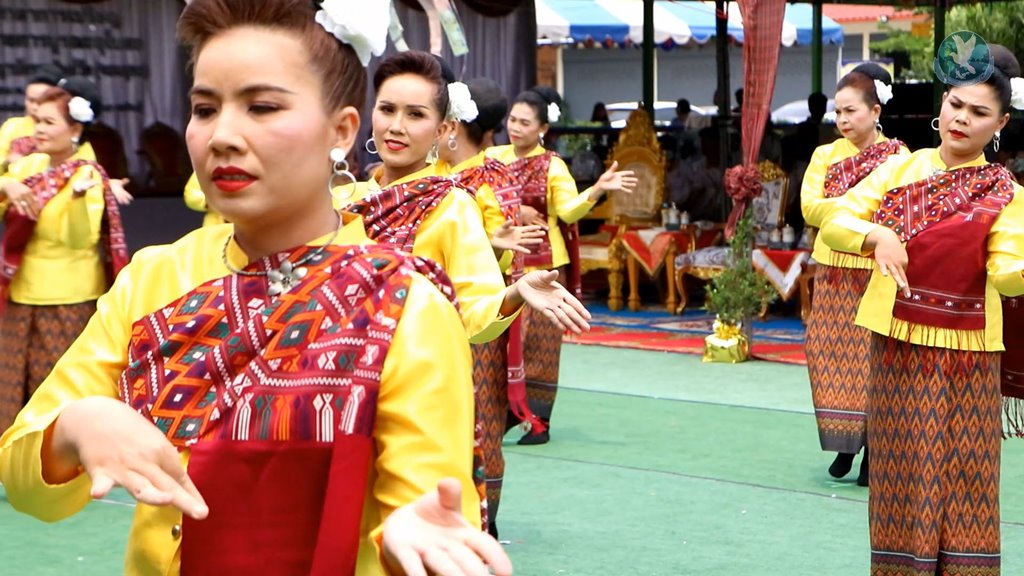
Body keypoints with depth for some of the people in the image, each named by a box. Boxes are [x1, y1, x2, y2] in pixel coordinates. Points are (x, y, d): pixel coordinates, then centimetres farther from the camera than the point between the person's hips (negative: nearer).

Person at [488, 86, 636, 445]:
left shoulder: (553, 166, -1)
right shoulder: (493, 158, 7)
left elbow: (569, 210, -13)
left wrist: (598, 188, -28)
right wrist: (513, 213, -11)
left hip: (540, 264, -3)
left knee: (536, 341, -2)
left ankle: (537, 420, 2)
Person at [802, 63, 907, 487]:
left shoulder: (896, 156, -2)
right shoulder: (825, 155, 9)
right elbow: (809, 207, -3)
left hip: (877, 272, -3)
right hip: (834, 270, 3)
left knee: (873, 357, -3)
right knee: (832, 355, 3)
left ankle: (873, 448, 6)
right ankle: (844, 442, 15)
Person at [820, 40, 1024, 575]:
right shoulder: (900, 168, 3)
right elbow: (834, 223, -1)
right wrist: (875, 234, -21)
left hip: (966, 354, -2)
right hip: (898, 345, 2)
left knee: (963, 472, 3)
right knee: (904, 469, 8)